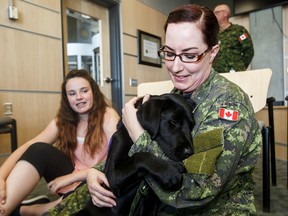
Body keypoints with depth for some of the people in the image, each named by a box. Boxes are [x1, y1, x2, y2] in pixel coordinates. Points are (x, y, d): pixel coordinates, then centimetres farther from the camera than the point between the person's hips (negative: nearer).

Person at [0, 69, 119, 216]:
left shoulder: (108, 115, -12)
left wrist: (71, 177, -24)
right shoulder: (62, 120, 1)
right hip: (71, 180, 4)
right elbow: (27, 147, -11)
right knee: (39, 150, -21)